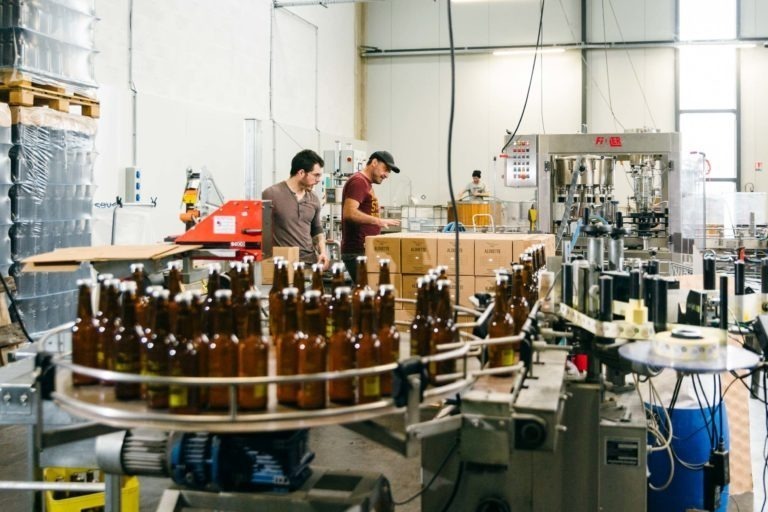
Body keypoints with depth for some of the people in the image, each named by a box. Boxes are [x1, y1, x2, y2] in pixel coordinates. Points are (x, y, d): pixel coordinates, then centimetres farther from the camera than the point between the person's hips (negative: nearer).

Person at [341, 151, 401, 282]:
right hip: (357, 252, -10)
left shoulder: (366, 183, 21)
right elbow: (349, 212, -22)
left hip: (365, 250, 10)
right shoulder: (358, 181, -10)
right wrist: (378, 221, -27)